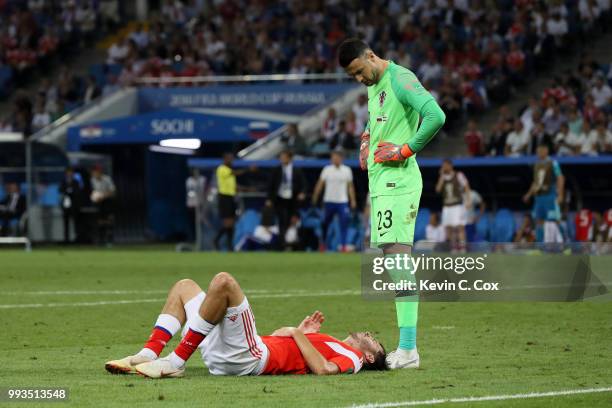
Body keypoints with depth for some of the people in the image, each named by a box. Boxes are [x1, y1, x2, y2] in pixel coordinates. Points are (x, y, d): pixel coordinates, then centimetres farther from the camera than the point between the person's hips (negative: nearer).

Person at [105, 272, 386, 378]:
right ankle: (149, 355, -6)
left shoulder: (351, 356, 9)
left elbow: (323, 369, -15)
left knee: (223, 281, -26)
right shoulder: (329, 345, 33)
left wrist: (299, 334, -4)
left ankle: (175, 362, -26)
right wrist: (301, 331, 24)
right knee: (184, 286, 16)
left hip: (249, 358, -9)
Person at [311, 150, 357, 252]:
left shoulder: (347, 170, 4)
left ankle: (343, 245, -8)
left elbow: (350, 186, 9)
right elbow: (320, 184, 3)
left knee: (344, 224, -10)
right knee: (326, 224, 9)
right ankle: (323, 243, 26)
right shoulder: (327, 169, 1)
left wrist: (353, 200, 5)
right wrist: (315, 197, -1)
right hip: (329, 201, 0)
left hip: (343, 201, 0)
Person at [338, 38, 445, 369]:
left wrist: (406, 150, -16)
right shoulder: (374, 86, 18)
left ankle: (408, 349, -17)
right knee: (393, 260, 8)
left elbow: (436, 116, -23)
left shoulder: (400, 79, -12)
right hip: (379, 183, 10)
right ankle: (406, 347, 10)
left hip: (397, 182, -10)